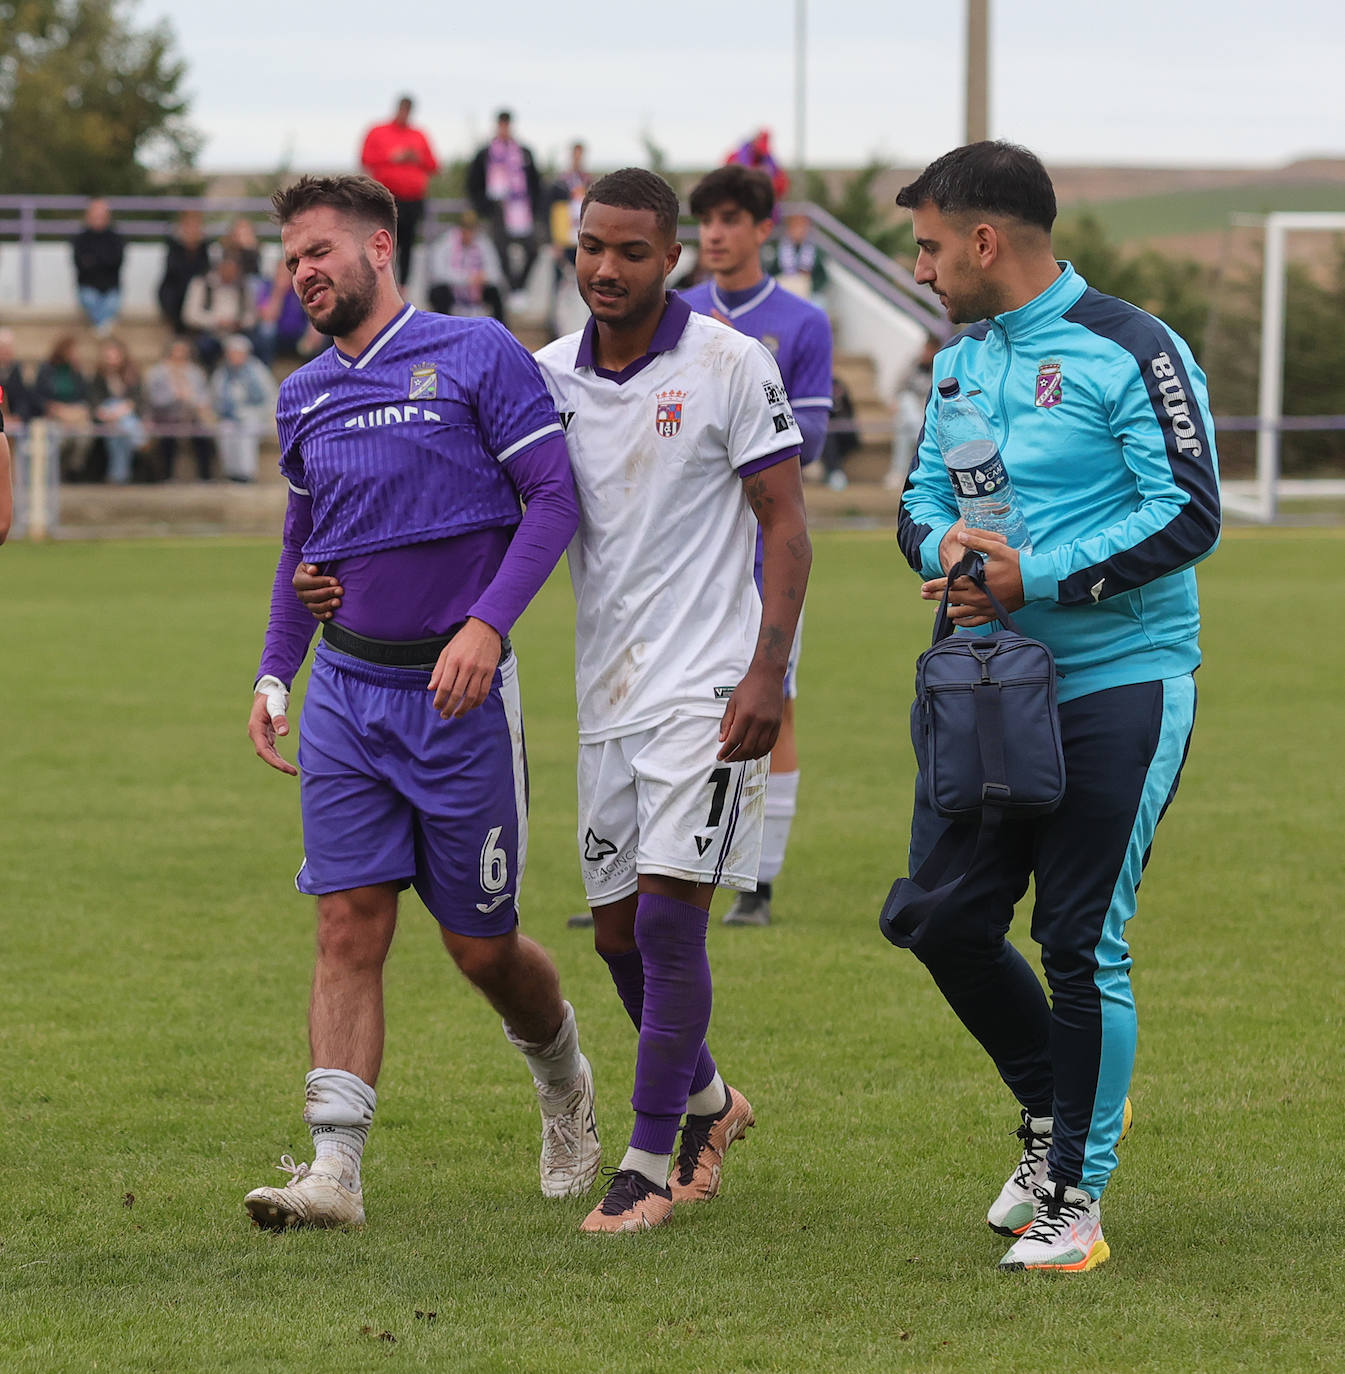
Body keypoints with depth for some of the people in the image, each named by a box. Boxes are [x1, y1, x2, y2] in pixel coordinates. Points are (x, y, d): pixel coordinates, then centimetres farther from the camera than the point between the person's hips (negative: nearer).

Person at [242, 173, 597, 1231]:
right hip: (345, 692, 4)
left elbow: (553, 498, -9)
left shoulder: (477, 355, -5)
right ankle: (335, 1170, -11)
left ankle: (564, 1084, 34)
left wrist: (487, 624, -21)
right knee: (350, 925, -6)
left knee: (482, 946, 4)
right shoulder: (304, 398, 12)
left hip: (458, 691, -4)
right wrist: (273, 675, 15)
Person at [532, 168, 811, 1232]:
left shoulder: (731, 366, -7)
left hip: (707, 688, -6)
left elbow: (787, 524, -7)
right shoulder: (549, 375, 6)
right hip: (607, 693, 6)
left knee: (667, 915, -11)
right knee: (617, 926, 10)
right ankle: (708, 1102, 33)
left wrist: (767, 673, -16)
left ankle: (651, 1163, -3)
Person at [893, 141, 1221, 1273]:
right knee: (947, 917, 4)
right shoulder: (961, 363, 13)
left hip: (1119, 685, -7)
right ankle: (1056, 1111, 27)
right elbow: (921, 496, 18)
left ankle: (1075, 1198, 5)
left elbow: (1189, 514, -16)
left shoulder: (1130, 351, -11)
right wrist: (945, 543, -7)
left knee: (1083, 943, -5)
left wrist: (1036, 578, -20)